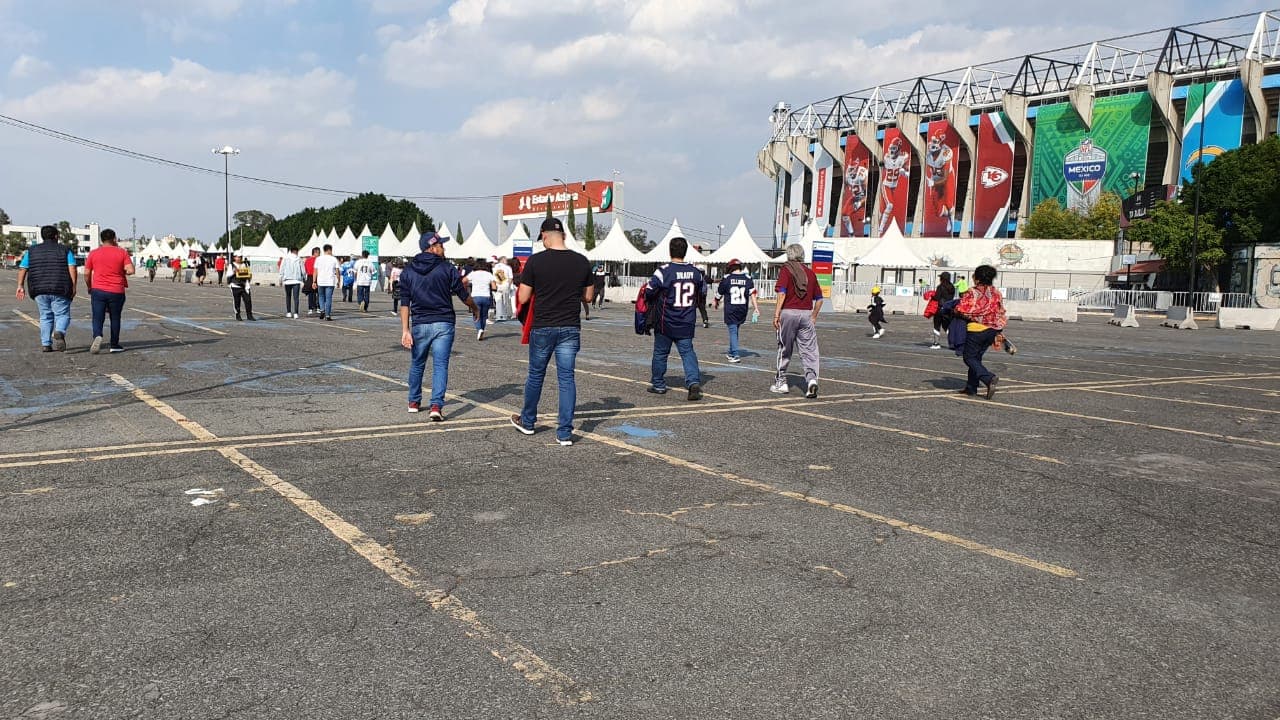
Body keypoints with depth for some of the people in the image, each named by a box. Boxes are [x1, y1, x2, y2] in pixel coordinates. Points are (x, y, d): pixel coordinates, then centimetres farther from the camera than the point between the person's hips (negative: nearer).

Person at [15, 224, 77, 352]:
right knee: (62, 315, 2)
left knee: (45, 317, 13)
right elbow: (72, 269, -6)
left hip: (39, 290, 3)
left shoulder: (32, 250, 12)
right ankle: (59, 332, -28)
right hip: (60, 289, -3)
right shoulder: (65, 250, 4)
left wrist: (21, 286, 13)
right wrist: (73, 287, -5)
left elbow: (22, 269, 8)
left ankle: (45, 344, 8)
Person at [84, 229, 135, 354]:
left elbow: (86, 273, 4)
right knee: (115, 318, 13)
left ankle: (97, 336, -25)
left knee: (98, 318, 3)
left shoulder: (94, 253, 3)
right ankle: (114, 345, 18)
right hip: (116, 292, 0)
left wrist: (89, 287, 19)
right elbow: (130, 270, -11)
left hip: (98, 290, 1)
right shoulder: (122, 252, -1)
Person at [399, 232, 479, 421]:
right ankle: (436, 406, -13)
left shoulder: (408, 271, 5)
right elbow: (463, 294, 1)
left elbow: (405, 304, -1)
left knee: (417, 363, 19)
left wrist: (405, 331, -3)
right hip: (443, 323, -3)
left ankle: (414, 402, 29)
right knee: (440, 365, -3)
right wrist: (475, 308, 20)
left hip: (419, 324, 3)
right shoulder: (447, 268, -3)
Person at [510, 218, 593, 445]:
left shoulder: (535, 261, -10)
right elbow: (588, 297, 8)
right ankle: (565, 432, 4)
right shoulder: (582, 261, 0)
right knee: (567, 378, 5)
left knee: (536, 375, 15)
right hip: (570, 328, 2)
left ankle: (527, 422, 32)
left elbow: (523, 298, -7)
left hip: (542, 327, -2)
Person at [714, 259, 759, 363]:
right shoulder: (748, 279, 3)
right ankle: (731, 353, 27)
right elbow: (753, 294, -5)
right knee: (735, 330, 18)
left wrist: (716, 302, 27)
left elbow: (719, 294, 7)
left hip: (730, 310, -3)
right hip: (742, 310, 3)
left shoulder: (726, 278, -4)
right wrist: (756, 308, -4)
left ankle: (735, 356, -9)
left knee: (733, 331, -1)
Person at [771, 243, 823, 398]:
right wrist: (814, 316, 24)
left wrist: (776, 314, -11)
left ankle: (781, 382, 17)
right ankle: (812, 378, -18)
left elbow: (782, 293, -12)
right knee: (809, 350, 0)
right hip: (806, 314, 2)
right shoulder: (810, 272, 12)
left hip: (788, 312, -2)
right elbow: (819, 299, 13)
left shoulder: (786, 269, 0)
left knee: (784, 349, 9)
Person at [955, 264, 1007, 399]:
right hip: (992, 330, 7)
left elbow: (960, 310, -15)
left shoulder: (972, 293, -14)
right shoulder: (997, 293, 4)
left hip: (976, 329, -7)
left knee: (969, 357, 3)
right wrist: (998, 329, 18)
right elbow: (1001, 312, 9)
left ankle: (989, 378, -18)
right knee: (977, 357, 16)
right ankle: (971, 387, 17)